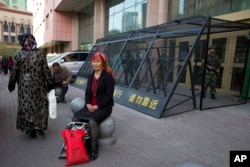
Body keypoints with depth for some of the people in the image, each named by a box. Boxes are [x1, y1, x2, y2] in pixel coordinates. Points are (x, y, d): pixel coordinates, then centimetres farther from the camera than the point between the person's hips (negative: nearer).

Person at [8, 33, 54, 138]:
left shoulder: (19, 55, -4)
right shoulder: (40, 54, -3)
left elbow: (14, 72, 1)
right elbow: (46, 70, -4)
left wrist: (11, 85, 13)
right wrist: (49, 83, 4)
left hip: (24, 86, 0)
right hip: (38, 85, 1)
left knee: (26, 106, 9)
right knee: (40, 105, 12)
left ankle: (31, 130, 14)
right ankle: (39, 127, 7)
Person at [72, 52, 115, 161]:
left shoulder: (108, 77, -9)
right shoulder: (91, 76, 13)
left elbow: (109, 96, -14)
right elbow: (87, 92, 12)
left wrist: (97, 106, -20)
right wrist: (88, 104, -6)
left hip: (104, 107, -6)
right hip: (91, 105, 7)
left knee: (92, 121, -31)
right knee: (75, 118, -15)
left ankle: (94, 149, -13)